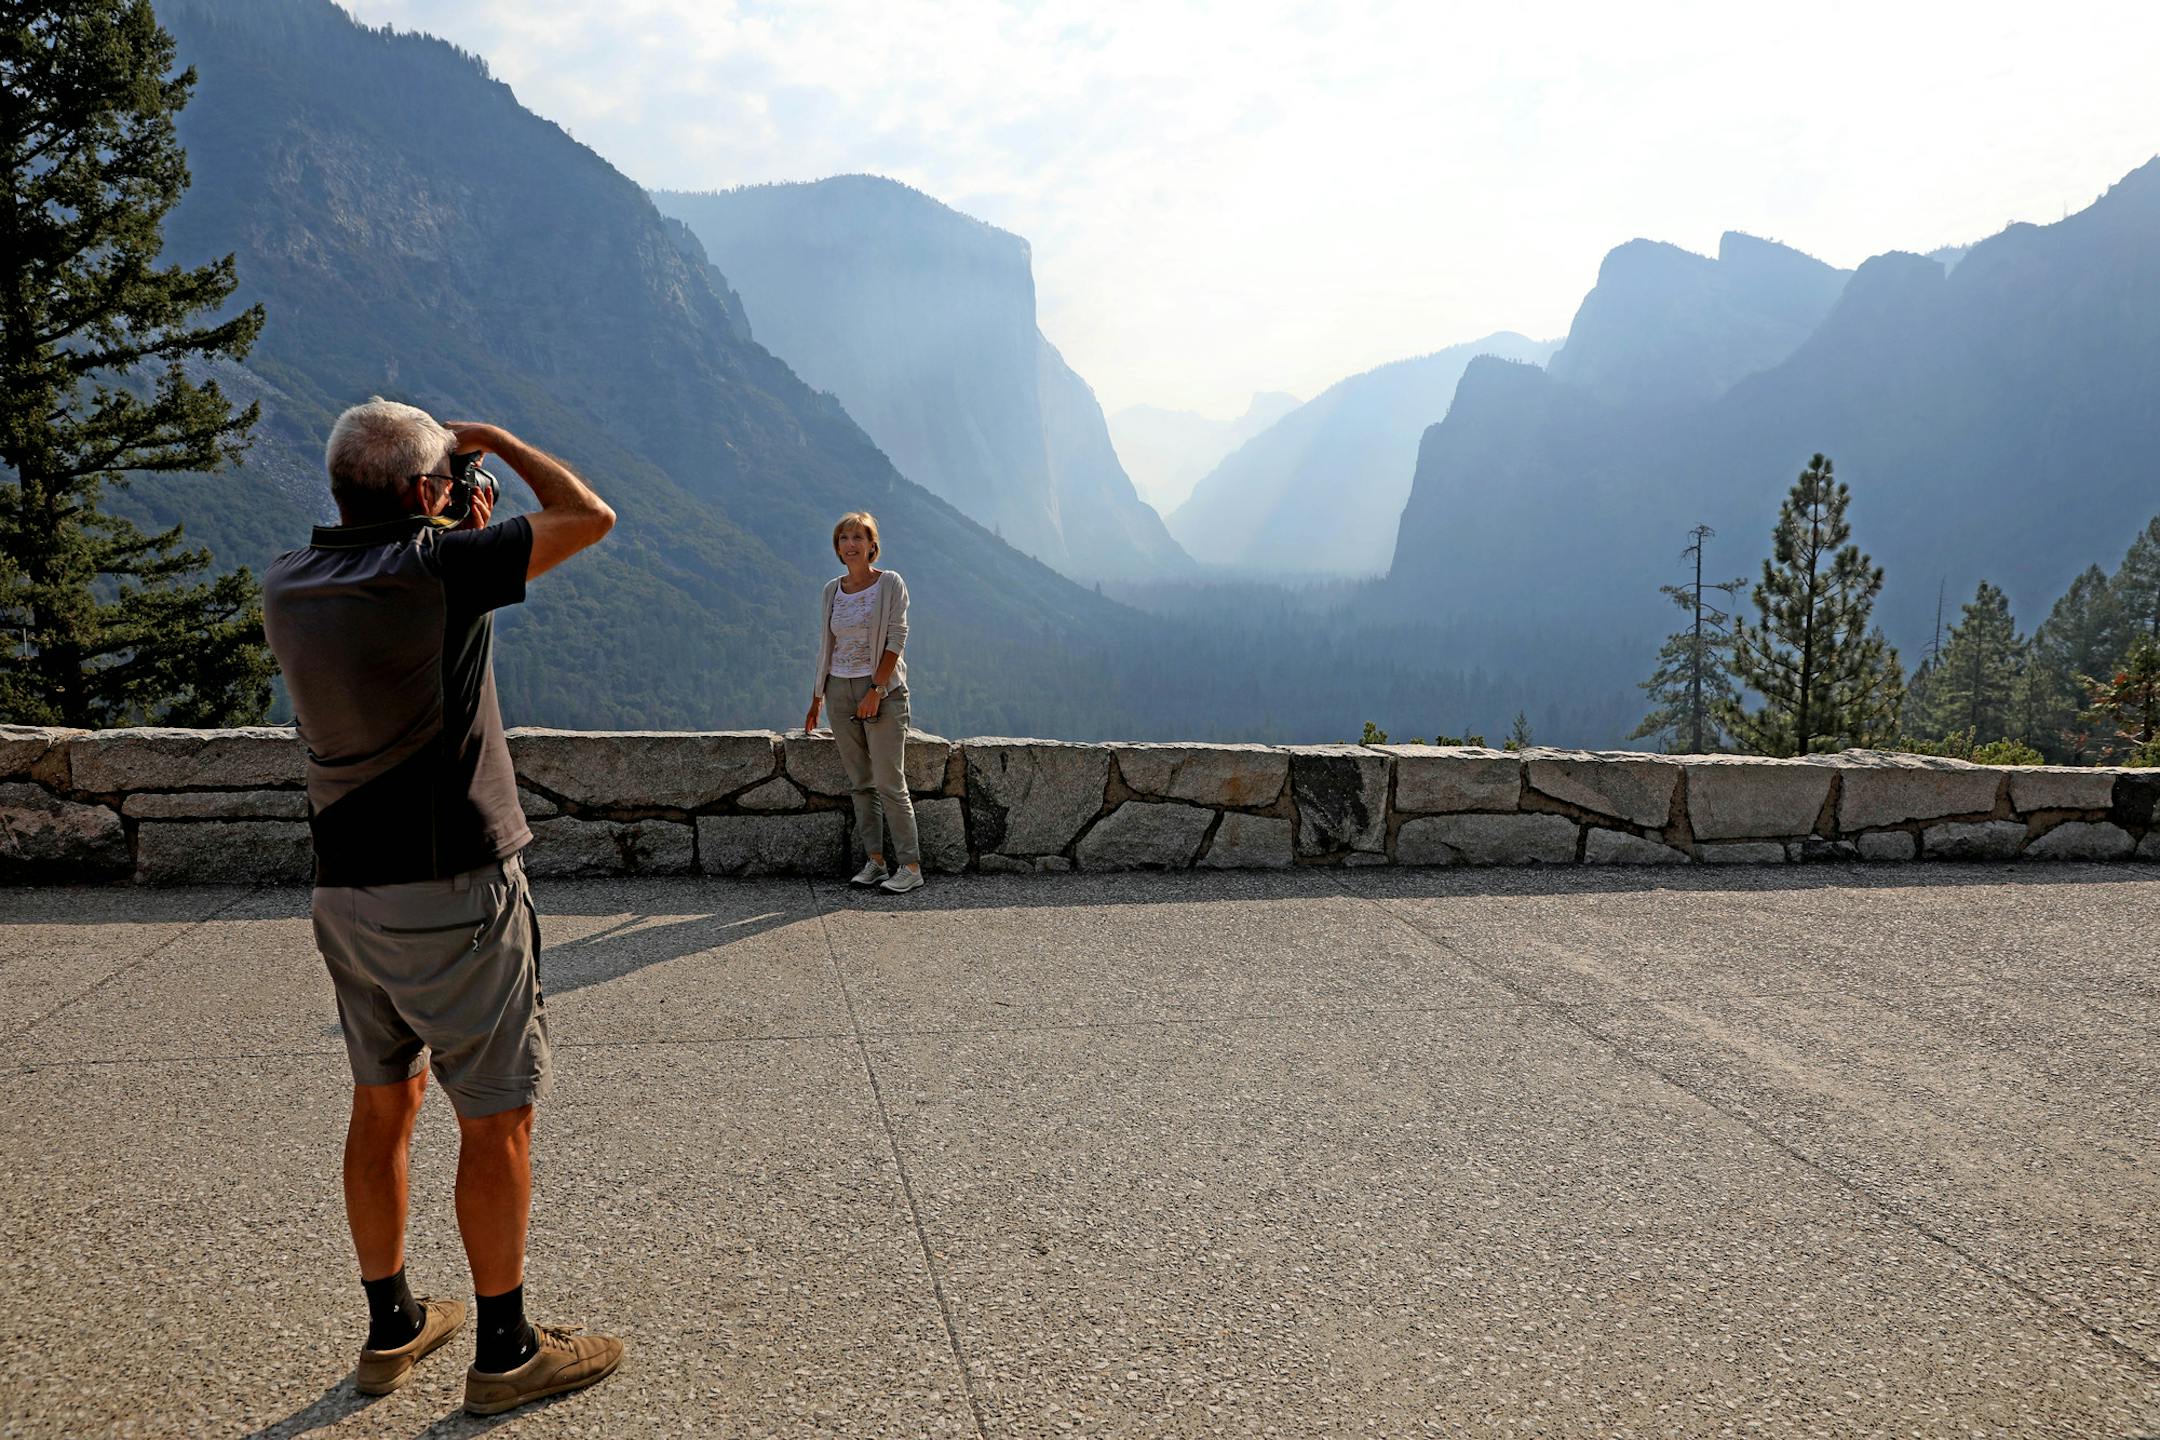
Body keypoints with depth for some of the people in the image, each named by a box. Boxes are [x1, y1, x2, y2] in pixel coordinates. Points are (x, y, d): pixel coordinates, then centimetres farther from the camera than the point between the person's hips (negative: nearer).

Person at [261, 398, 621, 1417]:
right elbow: (589, 517, -9)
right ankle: (505, 1350, 15)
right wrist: (493, 440, 4)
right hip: (454, 892, -7)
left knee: (385, 1104, 18)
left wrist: (461, 533, 18)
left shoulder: (289, 587, 4)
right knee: (497, 1119, 4)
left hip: (347, 892, 7)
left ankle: (392, 1329, 31)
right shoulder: (435, 569, -17)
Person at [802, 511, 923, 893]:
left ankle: (910, 866, -4)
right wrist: (817, 698, 15)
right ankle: (875, 861, 12)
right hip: (841, 690, 5)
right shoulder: (831, 591, 10)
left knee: (889, 782, -8)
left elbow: (896, 639, -10)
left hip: (883, 689, -5)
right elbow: (825, 647, 15)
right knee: (860, 782, 6)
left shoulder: (890, 583, -4)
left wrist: (875, 690, -16)